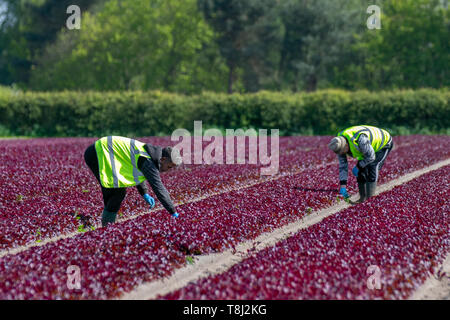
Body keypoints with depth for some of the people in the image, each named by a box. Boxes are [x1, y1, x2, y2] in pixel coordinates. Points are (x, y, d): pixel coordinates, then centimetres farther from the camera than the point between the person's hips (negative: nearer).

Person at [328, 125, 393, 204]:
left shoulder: (360, 140, -43)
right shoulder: (340, 145, -19)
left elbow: (371, 157, -30)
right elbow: (342, 165, -11)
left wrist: (358, 167, -19)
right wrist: (343, 186, -14)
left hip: (384, 142, -7)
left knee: (372, 167, -22)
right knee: (361, 170, -5)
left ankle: (370, 198, -19)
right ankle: (362, 197, 5)